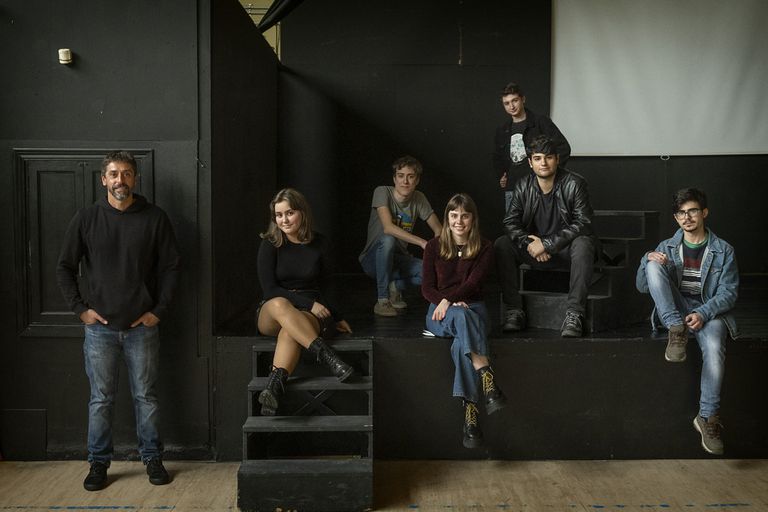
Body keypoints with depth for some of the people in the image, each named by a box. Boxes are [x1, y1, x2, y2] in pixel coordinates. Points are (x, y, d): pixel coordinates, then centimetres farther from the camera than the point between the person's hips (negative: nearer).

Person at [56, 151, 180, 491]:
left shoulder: (155, 218, -1)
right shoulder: (86, 218, 1)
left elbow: (171, 267, 3)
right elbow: (64, 268, 6)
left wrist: (159, 310, -3)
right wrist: (80, 307, -2)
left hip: (142, 326, 0)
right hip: (100, 327, 1)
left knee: (146, 397, 9)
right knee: (101, 399, 9)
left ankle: (152, 458, 22)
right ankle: (98, 463, 22)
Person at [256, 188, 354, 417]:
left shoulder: (319, 244, 5)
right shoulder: (270, 245, 0)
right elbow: (270, 289, -8)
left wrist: (336, 317, 17)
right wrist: (308, 303, -15)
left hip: (313, 313, 1)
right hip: (271, 314, 0)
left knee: (290, 330, -37)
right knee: (279, 304, -39)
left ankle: (274, 387, -56)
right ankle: (328, 356, -47)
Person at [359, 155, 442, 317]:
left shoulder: (419, 198, -2)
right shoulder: (382, 192, -16)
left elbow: (438, 230, -2)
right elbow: (388, 228, -30)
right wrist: (422, 242, -35)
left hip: (398, 258, 4)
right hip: (373, 258, -3)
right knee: (388, 240, -38)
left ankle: (395, 285, 2)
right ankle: (382, 300, -24)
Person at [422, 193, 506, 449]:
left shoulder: (484, 248, 6)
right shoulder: (434, 247, 7)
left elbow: (473, 283, -7)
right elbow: (427, 288, 3)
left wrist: (449, 299, -24)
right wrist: (451, 303, -15)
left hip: (472, 307, 0)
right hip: (440, 311, 0)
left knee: (461, 343, -36)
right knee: (461, 316, -39)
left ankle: (470, 415, -45)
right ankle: (488, 379, -55)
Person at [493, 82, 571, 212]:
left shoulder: (541, 122, -1)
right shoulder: (502, 131, 15)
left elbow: (564, 147, -3)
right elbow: (497, 156, 30)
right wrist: (500, 176, 15)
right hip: (511, 189, 5)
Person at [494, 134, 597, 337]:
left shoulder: (574, 184, -11)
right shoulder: (523, 187, 0)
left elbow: (582, 223, -18)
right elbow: (510, 222, -3)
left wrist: (547, 244, -24)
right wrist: (529, 244, -23)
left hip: (567, 248, -3)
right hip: (537, 250, 3)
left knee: (583, 244, -37)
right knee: (501, 244, -19)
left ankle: (574, 314, -34)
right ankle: (514, 310, -19)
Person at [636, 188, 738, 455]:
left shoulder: (724, 250, 6)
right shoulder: (666, 247, 12)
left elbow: (728, 292, -2)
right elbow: (642, 287, 8)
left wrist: (703, 313, -21)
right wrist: (647, 261, -13)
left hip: (709, 311, -2)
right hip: (674, 310, 2)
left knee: (714, 348, -36)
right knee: (655, 265, -22)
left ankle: (708, 417, -25)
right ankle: (676, 331, -30)